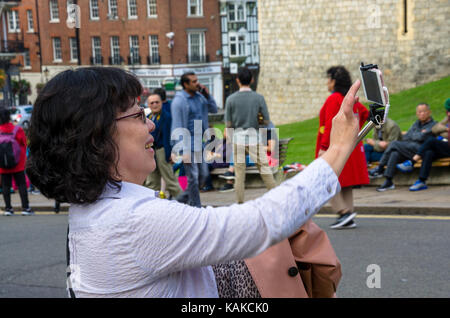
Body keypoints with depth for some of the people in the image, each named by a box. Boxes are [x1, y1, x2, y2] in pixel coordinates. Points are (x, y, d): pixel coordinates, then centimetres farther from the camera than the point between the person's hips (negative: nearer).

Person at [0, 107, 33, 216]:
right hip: (18, 165, -1)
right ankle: (25, 207, 3)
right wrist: (23, 160, 14)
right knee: (21, 184, 5)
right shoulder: (18, 130, -8)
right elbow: (24, 145, 0)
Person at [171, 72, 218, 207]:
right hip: (188, 144, -8)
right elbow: (178, 128, -16)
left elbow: (214, 109, 15)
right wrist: (184, 151, -20)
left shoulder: (199, 96, 8)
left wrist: (207, 95, -2)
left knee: (203, 175, 13)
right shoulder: (179, 101, -13)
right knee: (193, 178, -4)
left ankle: (182, 198, 27)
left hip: (199, 143, 8)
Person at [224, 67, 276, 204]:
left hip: (238, 139, 1)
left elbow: (228, 123, -2)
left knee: (239, 172, 7)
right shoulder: (259, 98, -6)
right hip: (255, 138, -1)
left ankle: (240, 201, 9)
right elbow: (267, 121, -2)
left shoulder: (231, 99, -5)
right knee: (265, 168, 6)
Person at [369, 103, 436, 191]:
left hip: (420, 149, -6)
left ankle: (380, 169, -15)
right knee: (395, 154, -25)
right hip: (410, 149, 6)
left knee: (394, 144, -21)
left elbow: (422, 137, -11)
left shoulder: (433, 125, 3)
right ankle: (388, 182, -27)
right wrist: (419, 134, 2)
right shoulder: (416, 124, 26)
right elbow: (405, 137, 18)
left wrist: (413, 135, 8)